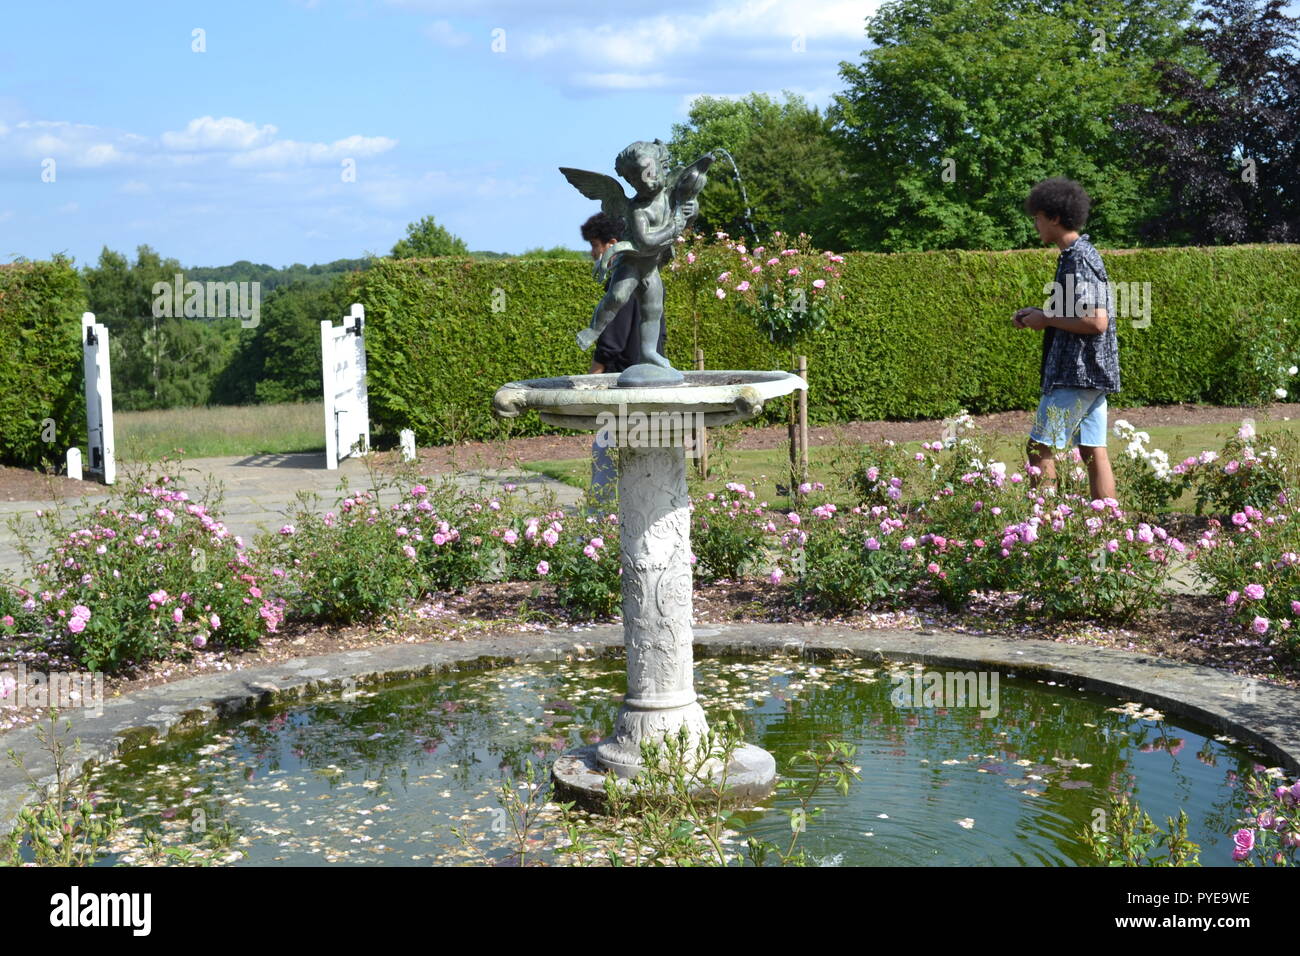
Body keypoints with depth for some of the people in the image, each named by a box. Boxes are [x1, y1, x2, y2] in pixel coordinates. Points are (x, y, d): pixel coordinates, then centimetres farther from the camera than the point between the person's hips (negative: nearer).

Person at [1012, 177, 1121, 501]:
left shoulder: (1078, 260, -16)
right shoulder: (1083, 254, 15)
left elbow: (1097, 321, -23)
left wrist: (1047, 319, -12)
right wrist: (1038, 316, 12)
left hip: (1077, 374, -10)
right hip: (1091, 373, 10)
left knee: (1040, 447, -6)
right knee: (1093, 451, 9)